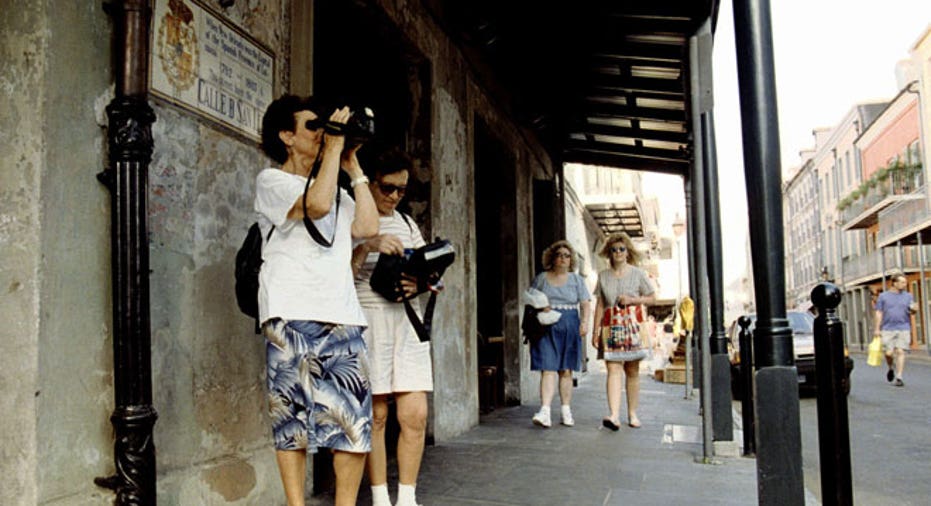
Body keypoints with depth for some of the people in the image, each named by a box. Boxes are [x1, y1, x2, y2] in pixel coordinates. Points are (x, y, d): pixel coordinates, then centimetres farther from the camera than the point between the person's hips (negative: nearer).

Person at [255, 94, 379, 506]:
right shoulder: (272, 181, 6)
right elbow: (316, 204, -14)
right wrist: (333, 147, -4)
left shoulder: (337, 190, 25)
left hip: (342, 315, 5)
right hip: (292, 316, -5)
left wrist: (353, 167, 14)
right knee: (292, 416, -1)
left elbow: (367, 227, 9)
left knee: (354, 416, 0)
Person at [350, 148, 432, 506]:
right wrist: (368, 245, -23)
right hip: (368, 321, -5)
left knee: (415, 415, -1)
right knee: (375, 415, -1)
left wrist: (420, 282, -5)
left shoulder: (407, 223, 20)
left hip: (407, 321, 5)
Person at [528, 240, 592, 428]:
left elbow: (586, 303, 7)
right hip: (546, 328, -1)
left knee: (566, 371, 5)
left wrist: (585, 322, -8)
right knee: (548, 369, -11)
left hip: (569, 328, 1)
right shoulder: (541, 279, 11)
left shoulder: (576, 279, 13)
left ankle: (566, 412, 13)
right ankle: (545, 412, -19)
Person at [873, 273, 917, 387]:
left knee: (900, 352, -7)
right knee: (889, 353, -5)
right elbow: (879, 313, 5)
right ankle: (890, 368, 26)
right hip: (888, 330, -1)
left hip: (904, 329, 1)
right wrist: (877, 329, -1)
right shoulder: (883, 296, 6)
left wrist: (914, 309, -19)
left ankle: (899, 378, -3)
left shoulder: (907, 296, 11)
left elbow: (912, 311, 5)